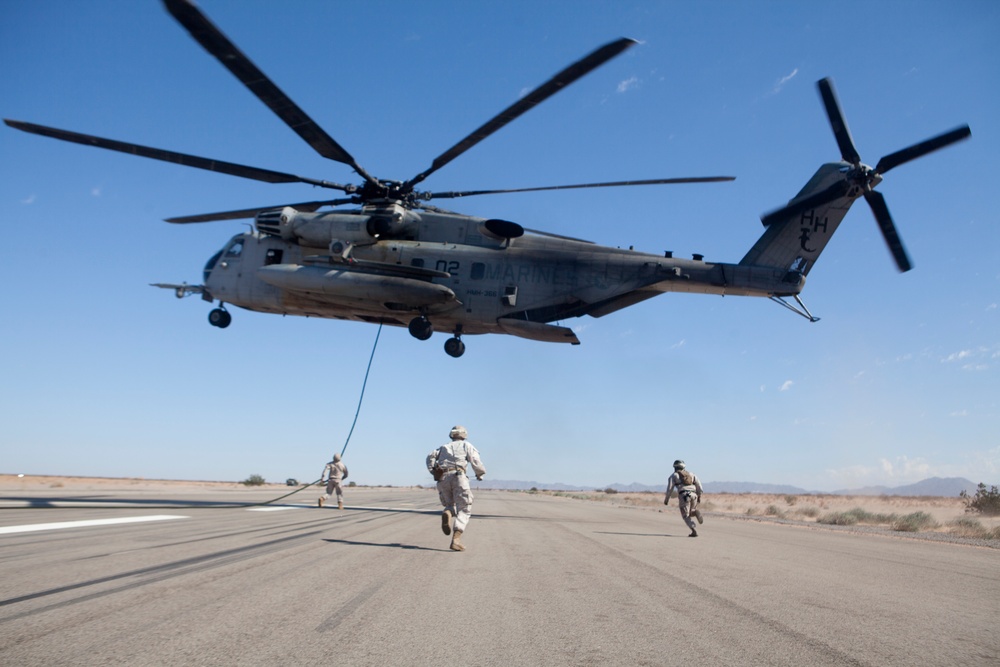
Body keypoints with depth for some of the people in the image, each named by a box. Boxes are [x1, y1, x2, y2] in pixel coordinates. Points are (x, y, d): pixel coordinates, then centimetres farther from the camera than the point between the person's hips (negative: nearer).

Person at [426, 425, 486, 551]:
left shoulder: (443, 447, 28)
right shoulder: (466, 445, 18)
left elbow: (431, 456, 10)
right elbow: (475, 461, 5)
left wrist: (433, 471, 15)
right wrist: (479, 473, 22)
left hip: (442, 478, 4)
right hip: (458, 476, -4)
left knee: (450, 506, 21)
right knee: (464, 510, 0)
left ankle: (447, 513, -16)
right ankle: (456, 540, -20)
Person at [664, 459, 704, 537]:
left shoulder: (674, 475, 14)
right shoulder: (691, 473, 25)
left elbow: (670, 488, 7)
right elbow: (698, 484, 15)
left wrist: (666, 499, 12)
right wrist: (699, 495, 17)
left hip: (683, 495, -4)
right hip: (693, 494, 4)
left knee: (686, 515, 4)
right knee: (690, 512, 23)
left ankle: (694, 531, -15)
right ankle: (696, 512, -13)